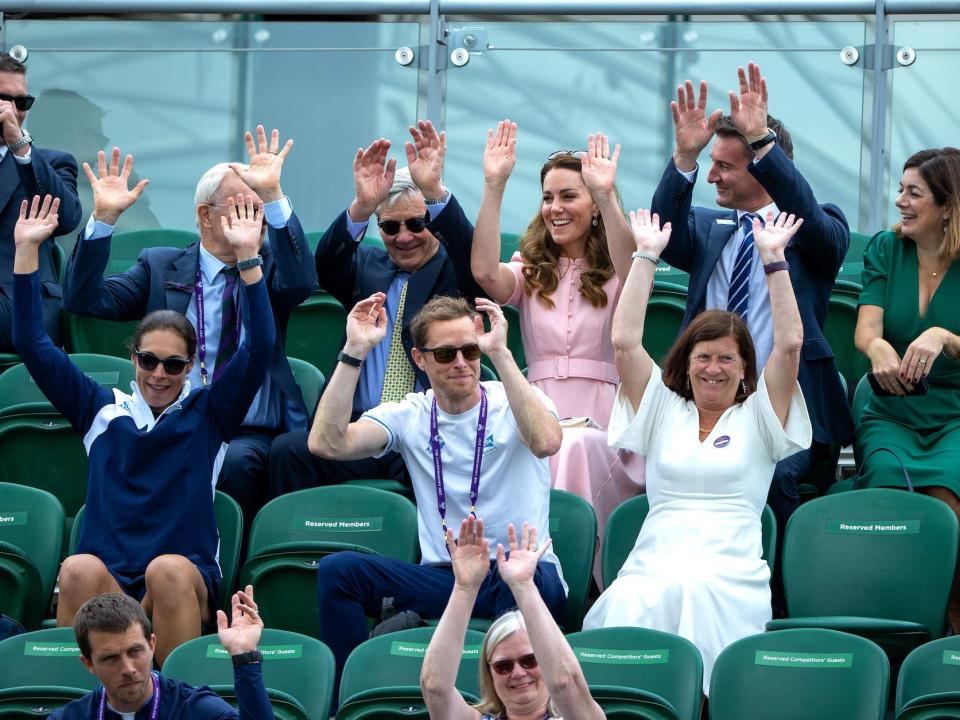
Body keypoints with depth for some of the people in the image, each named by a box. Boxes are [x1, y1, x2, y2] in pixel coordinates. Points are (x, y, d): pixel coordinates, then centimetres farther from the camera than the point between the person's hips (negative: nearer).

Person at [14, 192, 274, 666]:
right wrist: (27, 252, 7)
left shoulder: (208, 413, 13)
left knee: (169, 570, -35)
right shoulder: (102, 411, 16)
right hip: (104, 590, 1)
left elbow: (258, 348, 0)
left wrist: (248, 258, -8)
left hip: (186, 588, -1)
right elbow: (33, 346, 13)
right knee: (80, 570, -33)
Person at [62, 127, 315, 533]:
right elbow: (84, 299, 3)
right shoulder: (160, 267, 14)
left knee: (238, 462, -34)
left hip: (248, 434, 0)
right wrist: (104, 218, -9)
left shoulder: (269, 265, 12)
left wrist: (273, 197, -24)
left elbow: (301, 283, -13)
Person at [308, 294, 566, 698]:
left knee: (526, 577, -40)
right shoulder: (409, 416, 9)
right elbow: (327, 444, -7)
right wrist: (355, 351, -9)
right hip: (443, 577, 3)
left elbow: (546, 442, -23)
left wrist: (499, 353, -24)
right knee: (337, 570, -21)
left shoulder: (512, 403, 2)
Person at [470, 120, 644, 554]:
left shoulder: (614, 275, 11)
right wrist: (493, 187, -14)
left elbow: (633, 271, -16)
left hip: (602, 424, -1)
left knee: (579, 449, -36)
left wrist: (607, 195, -28)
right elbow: (485, 272, -7)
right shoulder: (531, 273, 17)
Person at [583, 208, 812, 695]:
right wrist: (646, 256, 12)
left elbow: (789, 344, 5)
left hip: (731, 576, -1)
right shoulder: (664, 411, 22)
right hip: (651, 567, 1)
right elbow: (625, 342, 12)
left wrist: (773, 259, 3)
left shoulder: (757, 417, 17)